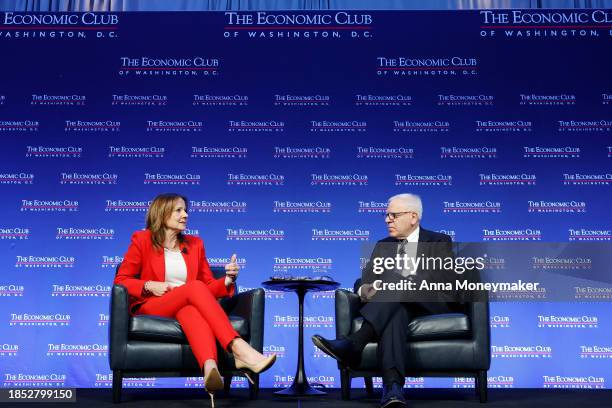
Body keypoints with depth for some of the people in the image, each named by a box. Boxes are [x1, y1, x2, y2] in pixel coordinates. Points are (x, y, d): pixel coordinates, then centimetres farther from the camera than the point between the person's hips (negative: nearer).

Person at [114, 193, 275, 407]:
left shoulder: (195, 244, 16)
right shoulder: (142, 240, 7)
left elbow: (209, 287, 13)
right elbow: (120, 281, 6)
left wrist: (228, 279, -8)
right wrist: (149, 285, -11)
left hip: (186, 307, 2)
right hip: (151, 308, -2)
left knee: (192, 311, -38)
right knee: (195, 287, -33)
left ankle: (210, 368, -68)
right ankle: (239, 349, -49)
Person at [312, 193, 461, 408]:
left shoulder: (439, 241, 10)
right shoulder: (382, 246, 24)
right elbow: (364, 280, 13)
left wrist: (389, 285, -20)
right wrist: (364, 290, -14)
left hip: (432, 304, -2)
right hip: (396, 305, 2)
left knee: (396, 284, -33)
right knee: (396, 312, -36)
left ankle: (354, 343, -46)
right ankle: (393, 384, -53)